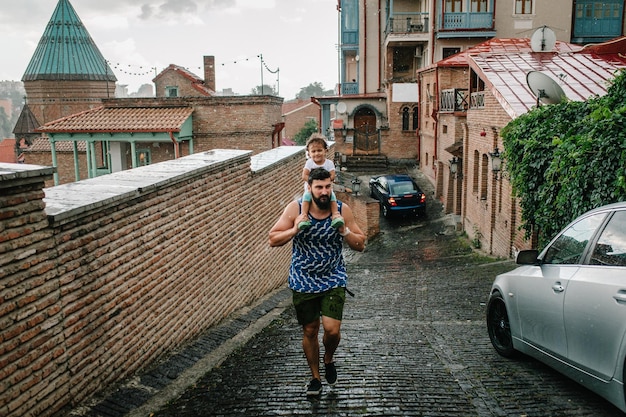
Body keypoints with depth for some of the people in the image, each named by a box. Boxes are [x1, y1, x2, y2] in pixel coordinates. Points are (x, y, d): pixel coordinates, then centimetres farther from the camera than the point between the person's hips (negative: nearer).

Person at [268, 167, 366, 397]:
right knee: (309, 331, 10)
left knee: (332, 330, -11)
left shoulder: (343, 210, -8)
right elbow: (273, 240, -9)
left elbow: (360, 245, -3)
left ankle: (328, 360, 24)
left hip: (333, 280, 0)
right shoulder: (295, 208, -10)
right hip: (303, 281, 0)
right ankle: (315, 377, 33)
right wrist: (295, 229, -25)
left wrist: (344, 230, -20)